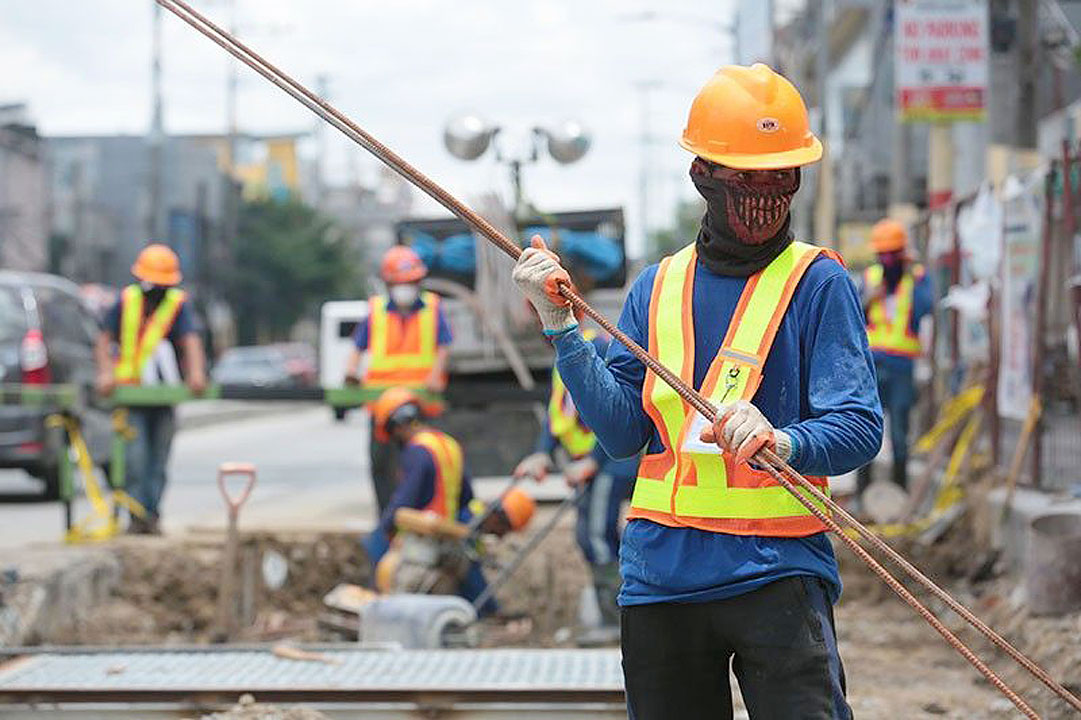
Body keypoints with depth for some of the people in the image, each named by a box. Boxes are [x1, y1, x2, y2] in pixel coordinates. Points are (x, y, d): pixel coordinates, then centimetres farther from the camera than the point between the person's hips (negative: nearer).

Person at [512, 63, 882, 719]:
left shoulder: (818, 283, -1)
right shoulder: (657, 288, 12)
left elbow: (860, 427, -9)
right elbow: (622, 430, 4)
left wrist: (782, 442, -29)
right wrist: (561, 325, -4)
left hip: (776, 567, -4)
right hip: (659, 566, 4)